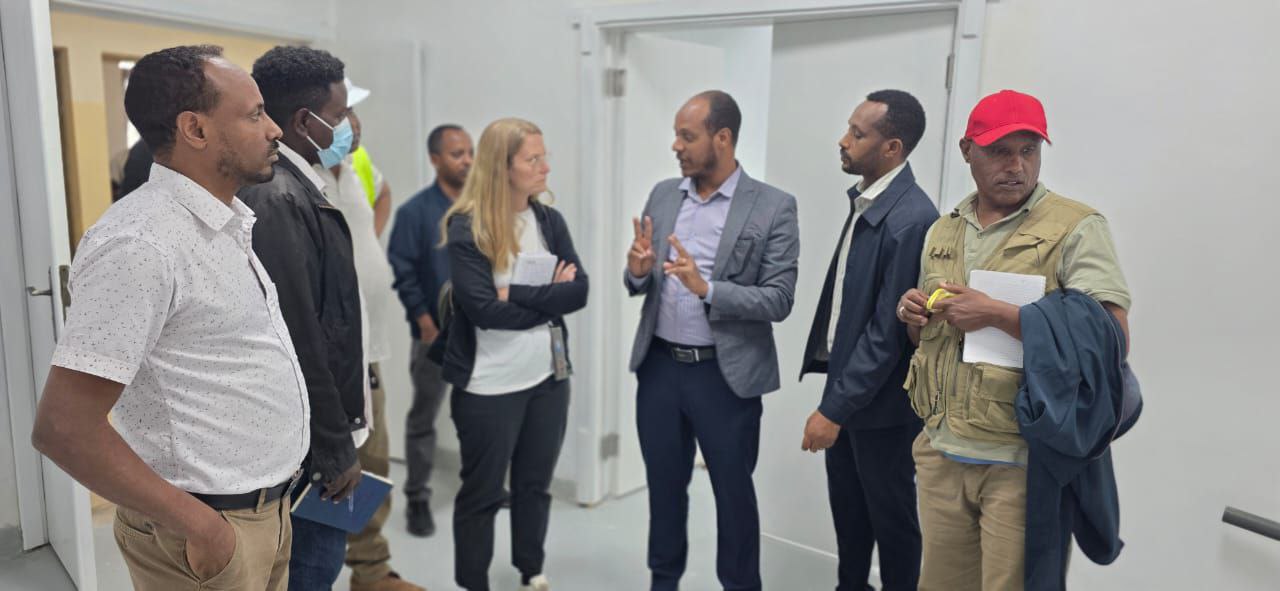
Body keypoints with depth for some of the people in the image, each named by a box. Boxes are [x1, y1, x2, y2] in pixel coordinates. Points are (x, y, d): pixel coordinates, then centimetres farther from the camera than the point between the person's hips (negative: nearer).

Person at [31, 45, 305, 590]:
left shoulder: (226, 224, 8)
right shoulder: (139, 244, -21)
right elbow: (64, 427, -23)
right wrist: (201, 526, -20)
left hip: (267, 509, 9)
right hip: (210, 529, -8)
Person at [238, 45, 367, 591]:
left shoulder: (298, 186, 8)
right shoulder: (276, 199, -22)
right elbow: (298, 340, -24)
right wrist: (332, 450, -18)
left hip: (326, 420, 9)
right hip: (310, 437, -9)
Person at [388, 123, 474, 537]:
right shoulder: (415, 211, -8)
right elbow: (401, 270, -11)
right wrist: (424, 320, -14)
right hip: (436, 332, -3)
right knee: (424, 417, 7)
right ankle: (418, 499, 18)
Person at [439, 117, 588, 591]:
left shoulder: (550, 221, 4)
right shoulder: (466, 228, -12)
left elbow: (579, 290, -6)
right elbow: (484, 309, -21)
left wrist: (517, 294, -17)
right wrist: (548, 296, -11)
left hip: (549, 376, 5)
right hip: (489, 385, -5)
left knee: (535, 484, 19)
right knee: (482, 493, 10)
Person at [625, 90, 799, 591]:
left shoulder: (773, 207, -10)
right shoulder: (663, 195, 5)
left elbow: (779, 301, -14)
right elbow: (639, 285, 10)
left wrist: (706, 288, -26)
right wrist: (638, 271, -14)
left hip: (726, 375, -4)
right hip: (659, 366, 4)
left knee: (733, 490, 12)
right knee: (664, 484, 19)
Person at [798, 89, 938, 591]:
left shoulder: (911, 219, -24)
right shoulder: (864, 201, 4)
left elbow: (888, 332, -23)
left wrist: (833, 409, -19)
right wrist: (834, 400, 12)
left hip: (880, 403, -8)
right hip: (847, 382, 8)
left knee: (890, 516, 12)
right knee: (847, 507, 21)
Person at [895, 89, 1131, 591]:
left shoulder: (1076, 227, -7)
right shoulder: (941, 233, 11)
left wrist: (997, 314, -20)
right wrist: (913, 315, -2)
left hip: (1021, 462, -5)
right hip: (940, 453, 5)